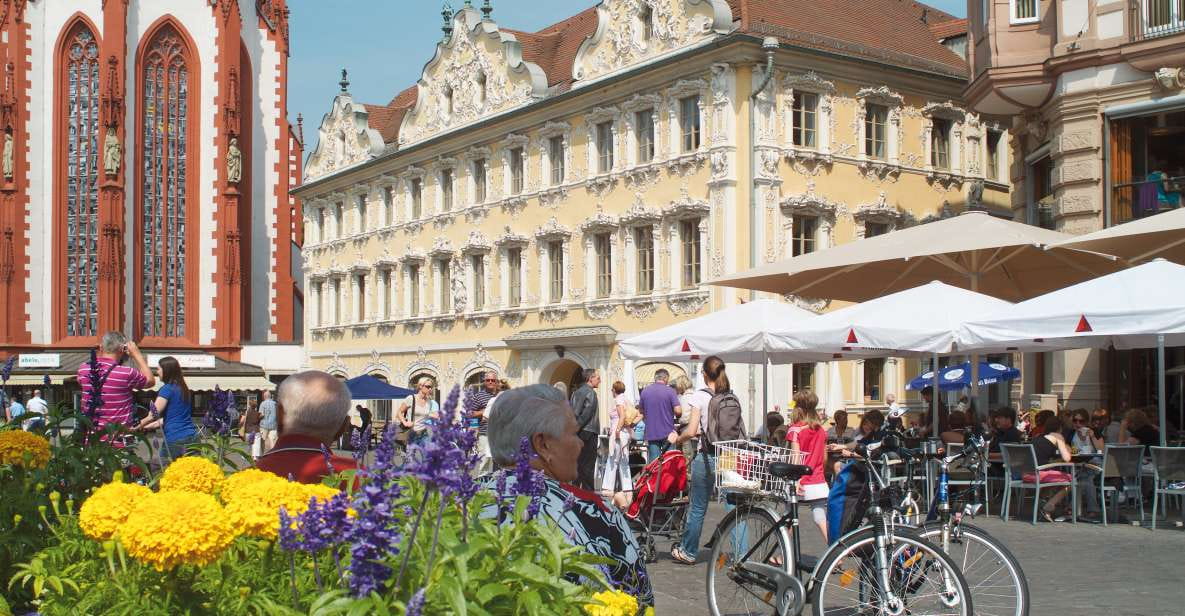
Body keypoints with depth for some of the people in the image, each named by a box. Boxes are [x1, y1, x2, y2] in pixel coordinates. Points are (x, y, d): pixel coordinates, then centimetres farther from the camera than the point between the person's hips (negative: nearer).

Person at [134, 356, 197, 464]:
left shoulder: (167, 389, -6)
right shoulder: (183, 388, 16)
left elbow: (154, 415, -9)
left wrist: (138, 427, 4)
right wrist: (148, 426, 25)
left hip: (175, 440, -7)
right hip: (192, 438, 7)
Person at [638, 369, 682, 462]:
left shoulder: (645, 391, 5)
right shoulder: (670, 391, -7)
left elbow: (641, 412, 14)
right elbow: (678, 411, -13)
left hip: (651, 434, 3)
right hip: (668, 433, -3)